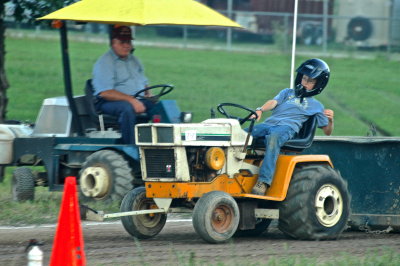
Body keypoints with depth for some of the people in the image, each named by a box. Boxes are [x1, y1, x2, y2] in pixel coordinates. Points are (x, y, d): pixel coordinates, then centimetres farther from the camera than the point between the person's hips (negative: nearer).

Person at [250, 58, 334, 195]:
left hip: (288, 127, -4)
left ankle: (264, 181, -49)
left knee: (273, 137, -40)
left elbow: (327, 132, 23)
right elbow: (273, 102, 10)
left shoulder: (316, 106, 24)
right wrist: (260, 110, -12)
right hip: (268, 123, 4)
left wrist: (331, 120, -1)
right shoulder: (287, 93, 30)